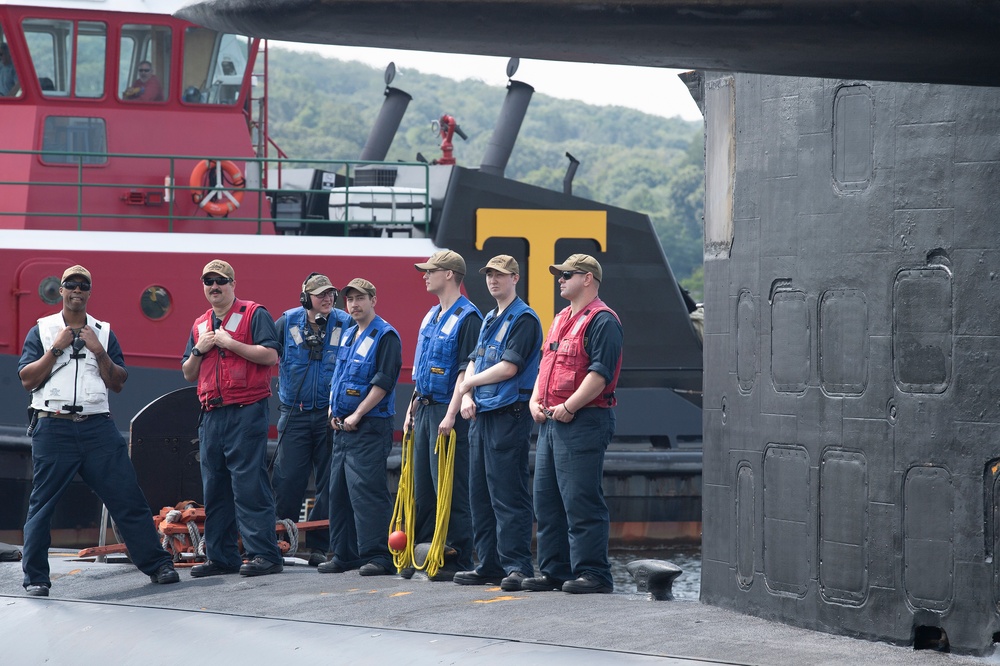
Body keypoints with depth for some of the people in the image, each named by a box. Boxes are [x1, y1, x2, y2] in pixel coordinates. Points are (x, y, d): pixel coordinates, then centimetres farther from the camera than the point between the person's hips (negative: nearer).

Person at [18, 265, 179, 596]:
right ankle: (35, 578, 7)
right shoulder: (41, 331, 8)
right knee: (42, 504, -1)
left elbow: (118, 383, 10)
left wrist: (100, 352, -4)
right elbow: (27, 379, -1)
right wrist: (56, 349, -8)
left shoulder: (103, 333, 14)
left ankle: (158, 565, 4)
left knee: (127, 498, -1)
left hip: (98, 428, 2)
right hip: (53, 429, -2)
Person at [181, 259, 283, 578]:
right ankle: (221, 557, 12)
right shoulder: (200, 325, 20)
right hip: (211, 416, 7)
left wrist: (229, 343, -12)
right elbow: (188, 374, 21)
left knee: (249, 484, -11)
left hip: (247, 411, -7)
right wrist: (198, 350, 2)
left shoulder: (254, 314, 1)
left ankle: (264, 554, -11)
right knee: (214, 488, 7)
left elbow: (270, 355, -11)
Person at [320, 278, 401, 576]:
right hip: (343, 428, 9)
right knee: (339, 490, 10)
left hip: (369, 427, -9)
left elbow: (384, 382, -16)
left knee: (366, 490, -13)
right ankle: (343, 554, 16)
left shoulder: (385, 336, -8)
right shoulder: (348, 336, 18)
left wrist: (356, 415, -16)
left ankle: (376, 555, -12)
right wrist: (333, 410, 10)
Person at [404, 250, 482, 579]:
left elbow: (466, 371, -17)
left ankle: (459, 560, -4)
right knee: (422, 488, 11)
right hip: (425, 409, 9)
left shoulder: (468, 317, -12)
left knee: (451, 489, -7)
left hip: (447, 411, -9)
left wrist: (451, 415, -22)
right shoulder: (430, 317, 16)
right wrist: (413, 407, 19)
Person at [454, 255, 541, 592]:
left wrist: (469, 383, -4)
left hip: (509, 415, -9)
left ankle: (517, 566, -11)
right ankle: (489, 565, 15)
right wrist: (467, 397, 1)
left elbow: (509, 367, -16)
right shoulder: (489, 319, 20)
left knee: (508, 495, -11)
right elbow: (474, 362, 19)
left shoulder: (524, 319, -7)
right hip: (482, 414, 9)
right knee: (480, 494, 10)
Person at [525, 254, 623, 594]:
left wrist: (568, 408, -19)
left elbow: (600, 373, -18)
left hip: (584, 422, -10)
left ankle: (592, 572, -6)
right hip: (551, 422, 10)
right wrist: (536, 401, 8)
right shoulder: (560, 319, 21)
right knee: (546, 500, 10)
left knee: (581, 501, -10)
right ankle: (554, 570, 16)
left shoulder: (601, 321, -10)